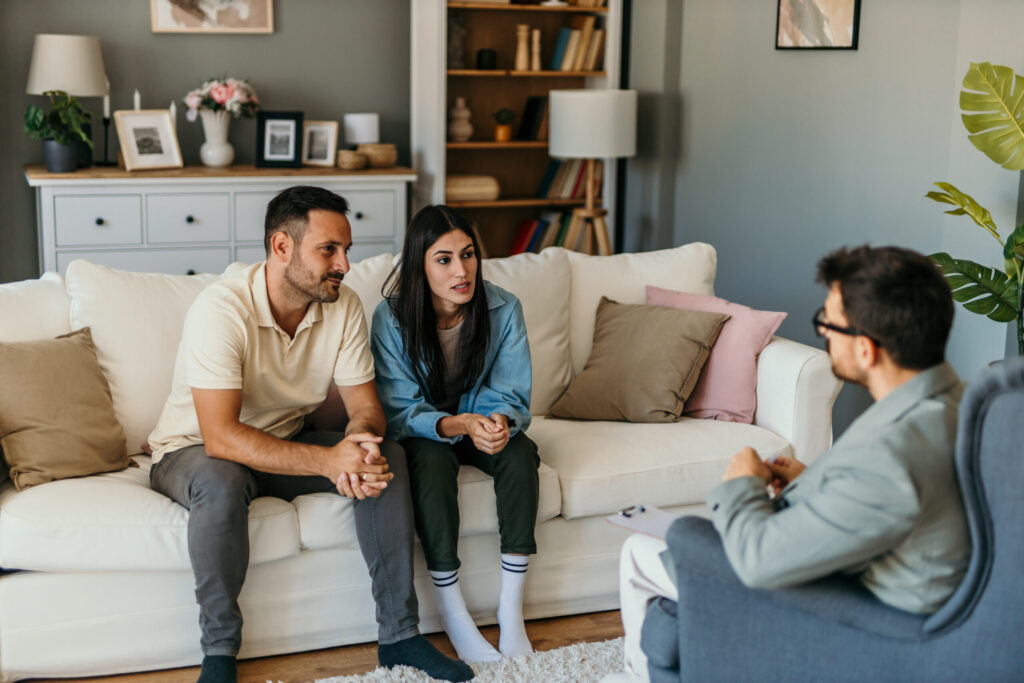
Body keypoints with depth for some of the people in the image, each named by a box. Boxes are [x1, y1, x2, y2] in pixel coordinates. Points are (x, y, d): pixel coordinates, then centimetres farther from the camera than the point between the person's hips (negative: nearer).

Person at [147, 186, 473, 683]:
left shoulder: (344, 306, -10)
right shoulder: (221, 310, -28)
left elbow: (365, 405, -7)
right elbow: (221, 437, -35)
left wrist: (361, 439, -33)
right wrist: (328, 460, -42)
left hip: (286, 442, 5)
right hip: (195, 451, -5)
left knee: (386, 457, -16)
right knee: (221, 481, -39)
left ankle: (399, 634, -9)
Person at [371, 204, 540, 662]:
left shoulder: (503, 309, -14)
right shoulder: (391, 317, -19)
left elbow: (512, 398, -11)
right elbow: (400, 413, -20)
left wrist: (500, 422, -37)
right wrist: (460, 424, -39)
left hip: (484, 427, 2)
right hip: (423, 433, -2)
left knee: (520, 454, -29)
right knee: (432, 460, -35)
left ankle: (511, 609, -20)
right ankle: (453, 614, -23)